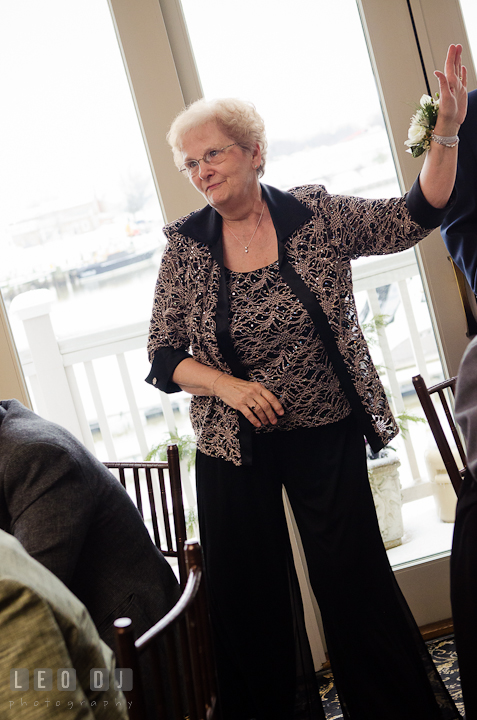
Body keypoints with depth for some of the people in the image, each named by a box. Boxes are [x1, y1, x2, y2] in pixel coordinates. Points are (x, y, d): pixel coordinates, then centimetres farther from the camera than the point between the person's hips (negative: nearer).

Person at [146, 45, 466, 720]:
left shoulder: (316, 215, -3)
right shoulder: (185, 246, -2)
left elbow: (415, 216, -6)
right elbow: (164, 356, -1)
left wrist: (446, 130, -17)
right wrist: (229, 385, -18)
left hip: (329, 435, -1)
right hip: (236, 445, 2)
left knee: (354, 581, 7)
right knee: (248, 592, 11)